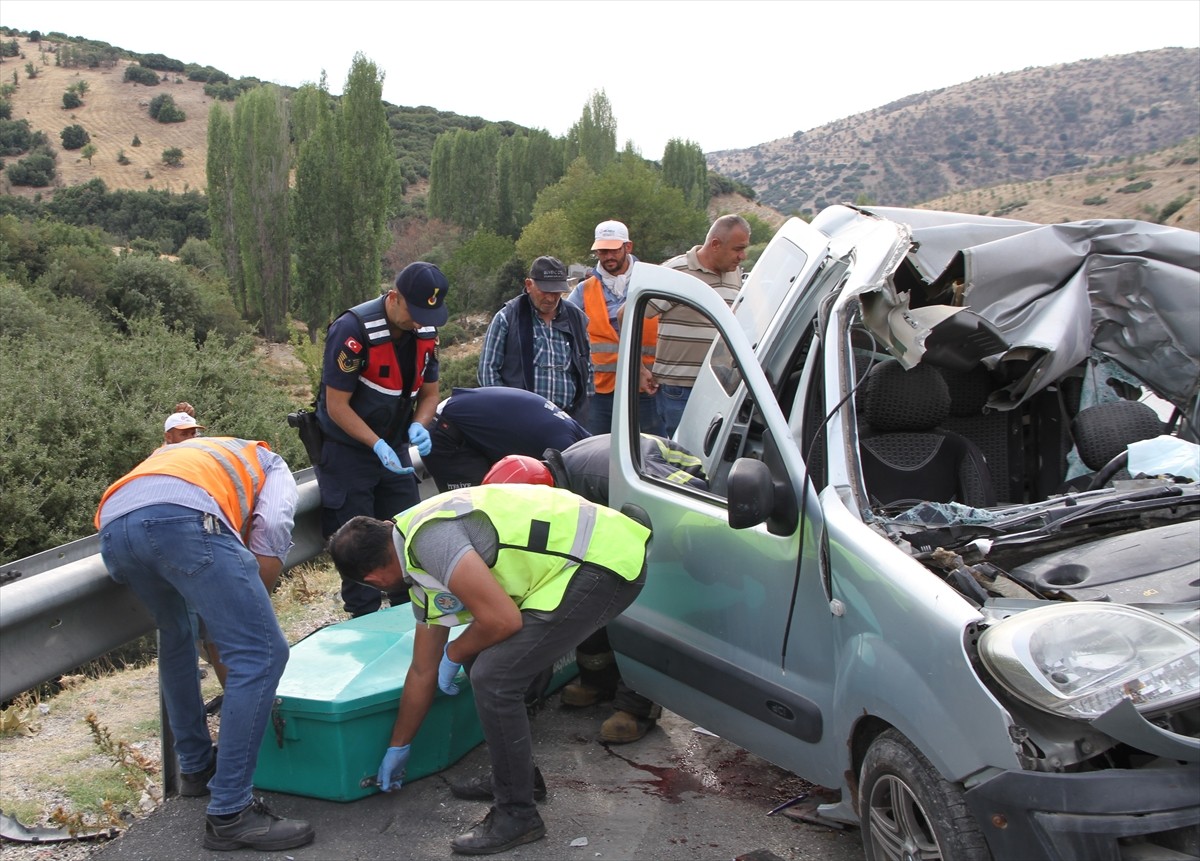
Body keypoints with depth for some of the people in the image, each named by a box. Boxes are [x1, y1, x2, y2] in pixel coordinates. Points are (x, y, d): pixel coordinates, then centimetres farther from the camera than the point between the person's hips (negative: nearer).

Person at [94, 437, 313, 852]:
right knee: (262, 653, -3)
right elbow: (271, 526, 5)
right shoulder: (272, 465, 32)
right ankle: (229, 814, -5)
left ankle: (196, 768, 40)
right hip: (181, 518, -7)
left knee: (176, 637, 32)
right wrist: (255, 600, 18)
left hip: (112, 526, 7)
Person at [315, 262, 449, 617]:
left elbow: (429, 392, 6)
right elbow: (337, 405, -21)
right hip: (347, 451, -6)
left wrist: (418, 426, -15)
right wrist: (377, 445, -29)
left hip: (394, 449, 6)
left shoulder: (426, 333, -4)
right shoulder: (354, 330, -23)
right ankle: (365, 621, 10)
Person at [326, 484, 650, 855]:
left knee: (493, 677, -10)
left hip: (604, 561, -10)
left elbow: (502, 620, -20)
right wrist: (398, 748, 36)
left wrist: (454, 654, 0)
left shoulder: (429, 536, -17)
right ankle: (516, 775, 32)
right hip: (587, 557, 10)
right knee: (486, 660, 17)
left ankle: (517, 815, 4)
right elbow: (423, 672, 26)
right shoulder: (424, 575, 15)